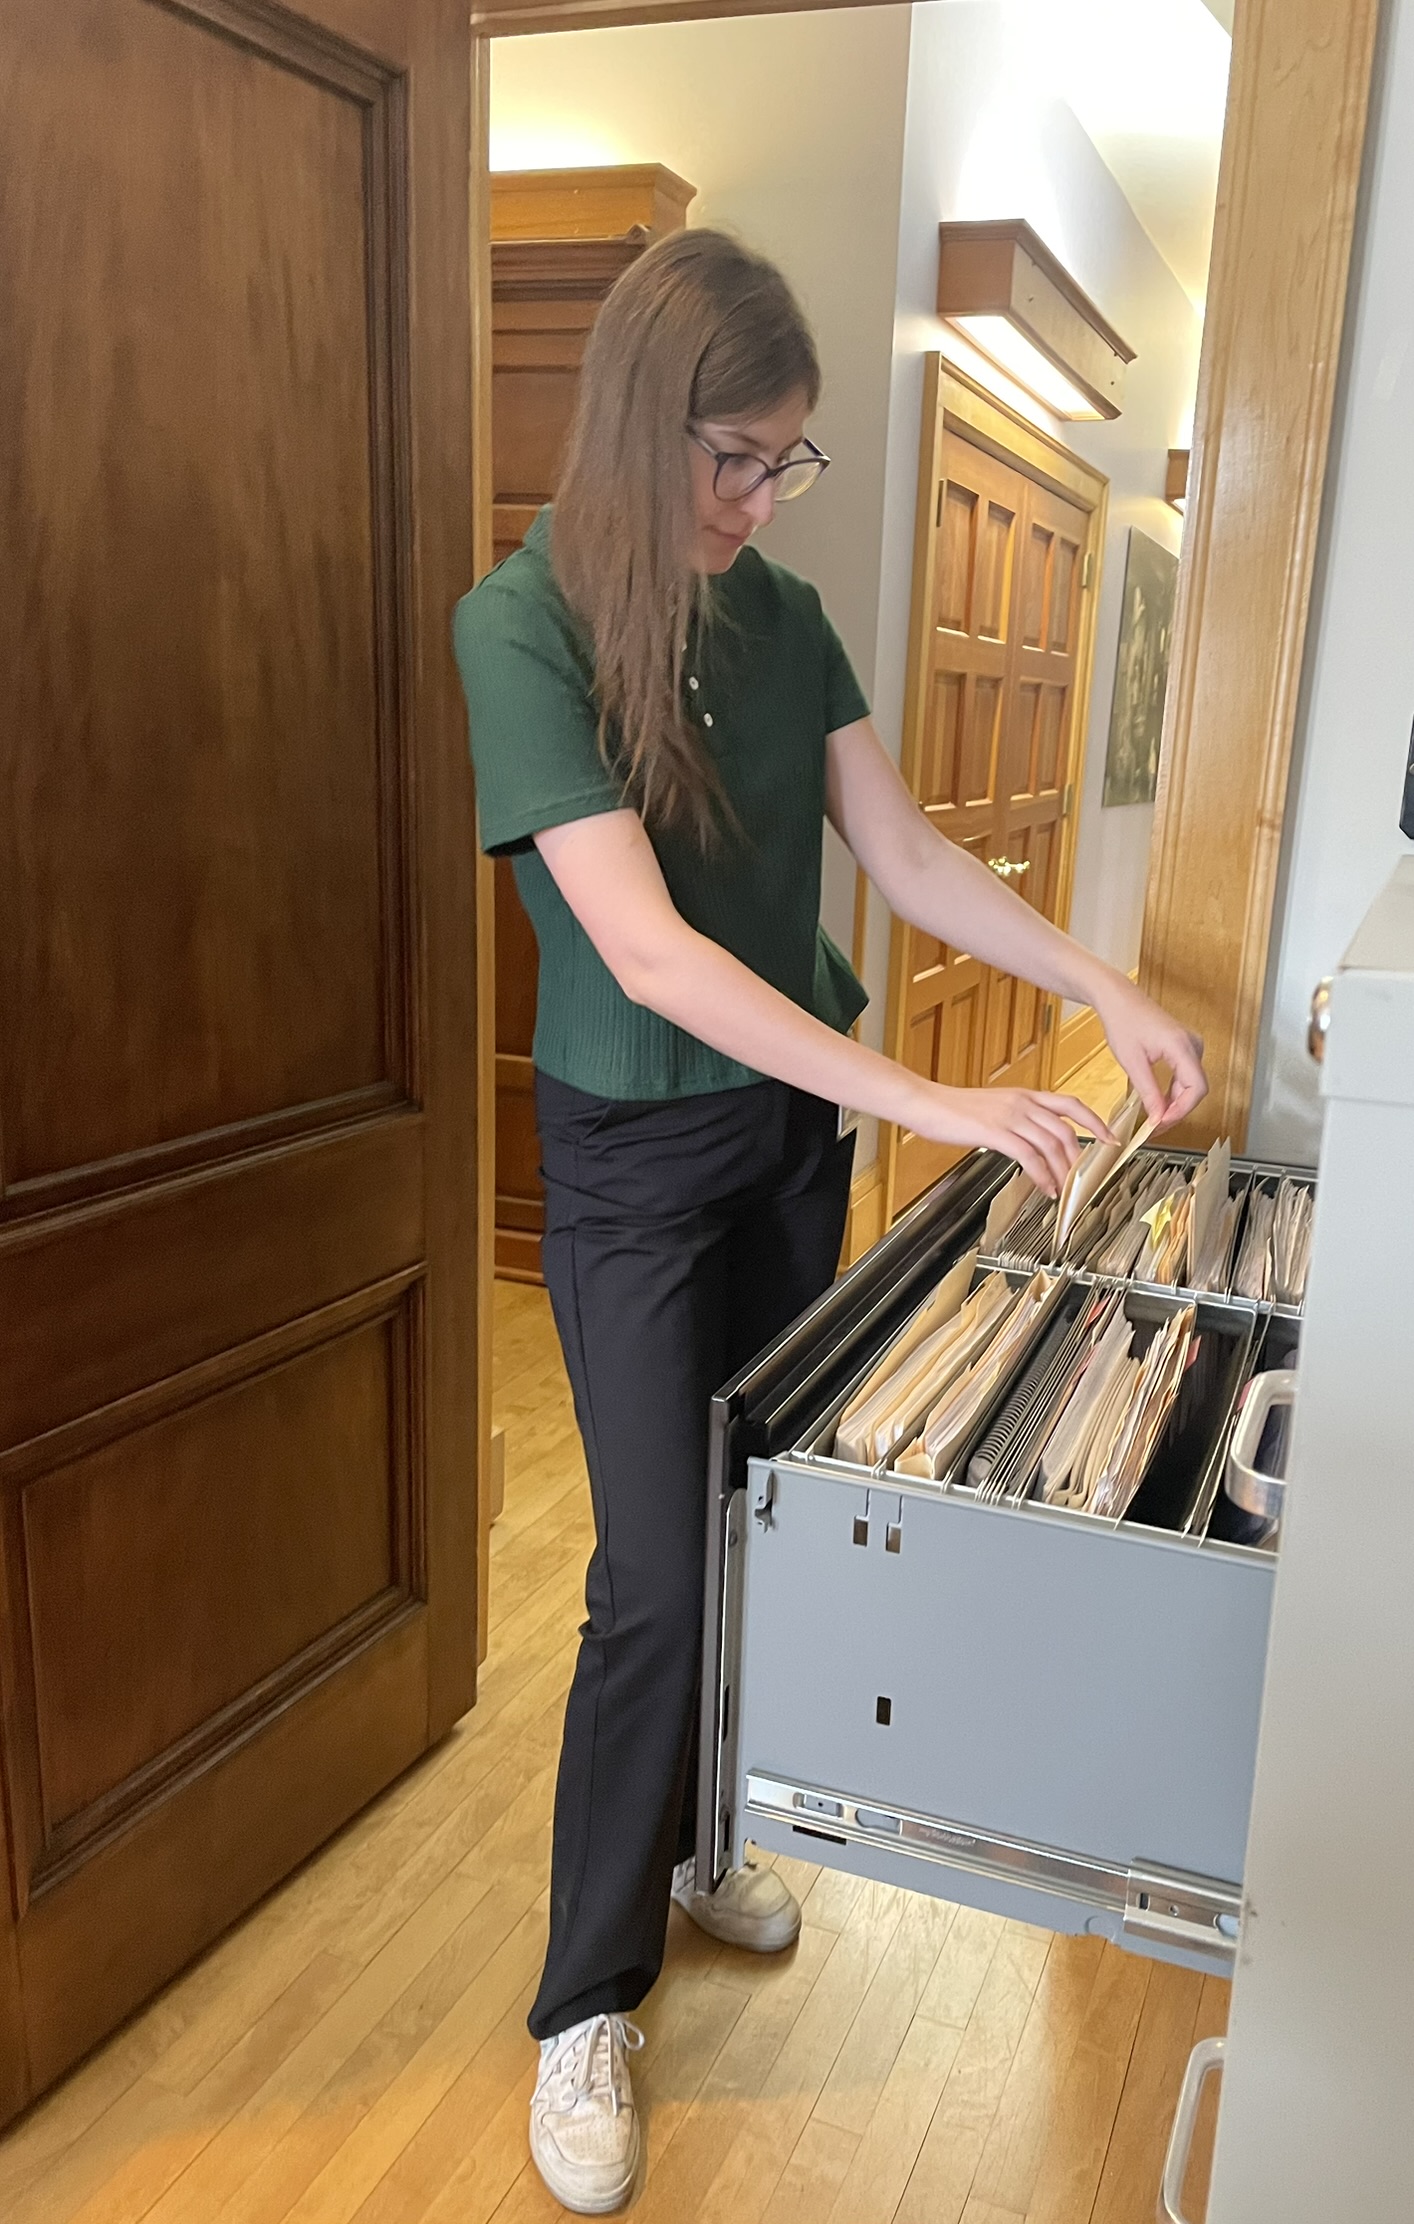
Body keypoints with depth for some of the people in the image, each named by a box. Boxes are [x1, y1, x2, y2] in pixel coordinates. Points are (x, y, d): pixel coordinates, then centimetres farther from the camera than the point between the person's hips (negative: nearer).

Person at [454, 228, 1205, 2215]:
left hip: (797, 1120, 6)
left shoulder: (783, 617, 2)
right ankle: (588, 2001, 19)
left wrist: (1103, 987, -8)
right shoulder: (522, 625, -17)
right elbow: (647, 949, -26)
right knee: (658, 1578, -3)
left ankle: (692, 1836, 40)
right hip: (634, 1153, -6)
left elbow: (908, 857, 4)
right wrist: (928, 1102, -29)